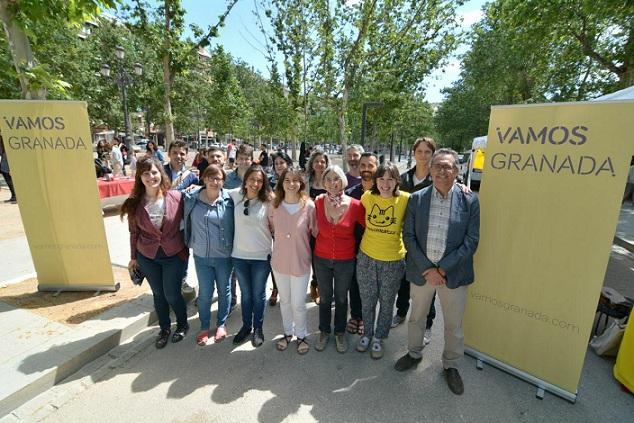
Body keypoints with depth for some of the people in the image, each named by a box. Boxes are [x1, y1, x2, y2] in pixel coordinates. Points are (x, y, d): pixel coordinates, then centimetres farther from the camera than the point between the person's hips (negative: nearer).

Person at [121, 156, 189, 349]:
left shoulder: (176, 197, -15)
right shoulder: (134, 203, -8)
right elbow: (134, 232, 3)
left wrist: (187, 248, -3)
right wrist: (133, 257, 10)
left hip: (174, 255, -2)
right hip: (147, 257, 3)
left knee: (171, 294, 5)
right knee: (158, 294, 17)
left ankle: (183, 324, 34)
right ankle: (164, 328, 39)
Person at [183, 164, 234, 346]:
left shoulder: (229, 200, -10)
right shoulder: (191, 198, -5)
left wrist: (234, 248, -6)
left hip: (224, 255, -1)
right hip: (201, 256, 1)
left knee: (224, 291, 15)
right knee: (205, 293, 13)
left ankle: (221, 324, 37)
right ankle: (204, 326, 36)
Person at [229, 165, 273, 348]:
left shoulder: (268, 201, -12)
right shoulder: (235, 195, -6)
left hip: (262, 256, -2)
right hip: (239, 255, 2)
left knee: (258, 295, 14)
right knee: (245, 294, 20)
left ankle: (258, 328, 36)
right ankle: (246, 326, 41)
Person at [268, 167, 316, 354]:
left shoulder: (309, 206, -16)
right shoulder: (275, 205, -7)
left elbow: (315, 232, -5)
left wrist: (300, 244, 0)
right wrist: (283, 242, 6)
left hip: (301, 262, -3)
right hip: (279, 261, 3)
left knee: (298, 304, 9)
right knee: (284, 301, 20)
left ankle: (301, 335, 36)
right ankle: (287, 333, 44)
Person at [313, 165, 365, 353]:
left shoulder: (355, 205, -16)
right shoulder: (318, 202, -11)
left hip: (345, 261, -1)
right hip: (321, 259, 1)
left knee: (341, 298, 18)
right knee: (325, 298, 18)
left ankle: (340, 333, 41)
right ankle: (324, 332, 41)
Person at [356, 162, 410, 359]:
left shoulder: (405, 200, -15)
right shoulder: (367, 197, -7)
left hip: (393, 261, -1)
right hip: (366, 258, 2)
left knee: (386, 303, 17)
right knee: (367, 301, 18)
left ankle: (379, 337, 41)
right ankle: (367, 333, 43)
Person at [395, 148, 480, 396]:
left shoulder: (469, 201, -6)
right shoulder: (416, 199, -4)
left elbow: (471, 241, -8)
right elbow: (408, 236, -5)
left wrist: (442, 268, -14)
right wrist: (427, 269, -13)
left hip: (453, 273, -1)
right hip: (421, 271, 1)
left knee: (454, 325, 16)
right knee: (416, 317, 20)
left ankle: (451, 365, 41)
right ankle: (414, 353, 46)